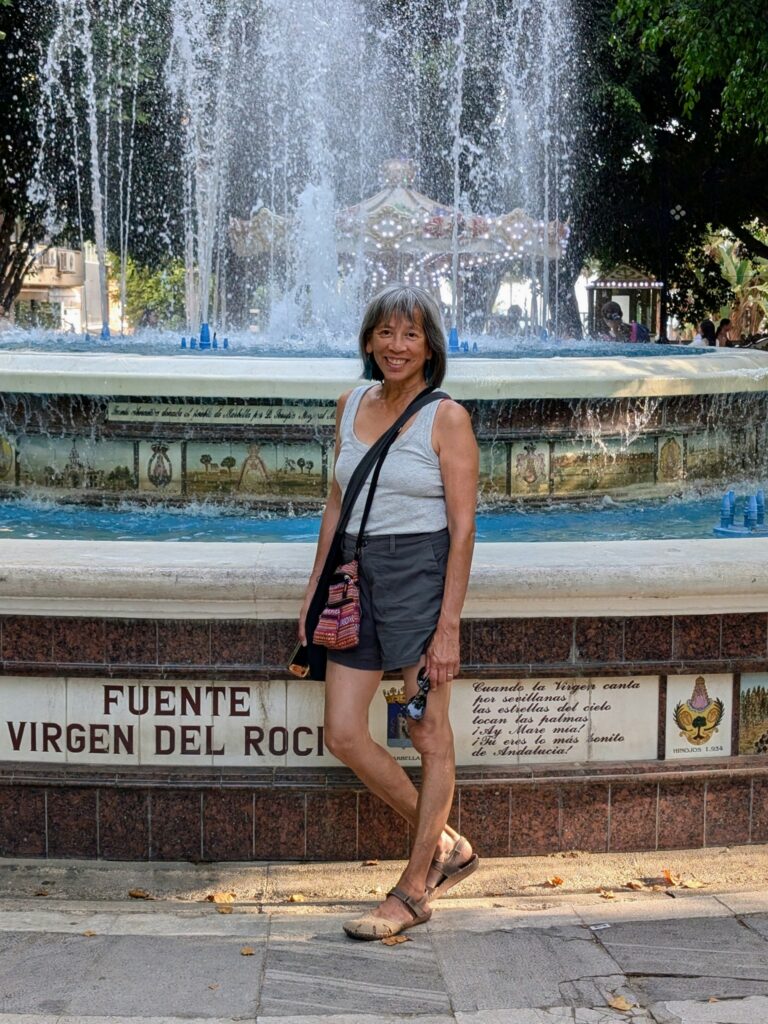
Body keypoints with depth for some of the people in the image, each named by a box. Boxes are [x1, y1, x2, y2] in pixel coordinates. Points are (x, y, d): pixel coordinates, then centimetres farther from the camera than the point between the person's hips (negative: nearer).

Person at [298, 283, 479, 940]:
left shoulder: (447, 419, -7)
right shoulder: (352, 404, 10)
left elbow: (463, 528, -10)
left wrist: (448, 624, -15)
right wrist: (315, 589, 13)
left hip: (420, 573, -6)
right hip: (357, 571, 6)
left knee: (429, 735, 4)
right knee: (343, 734, 3)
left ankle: (415, 889, 15)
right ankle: (445, 846, 21)